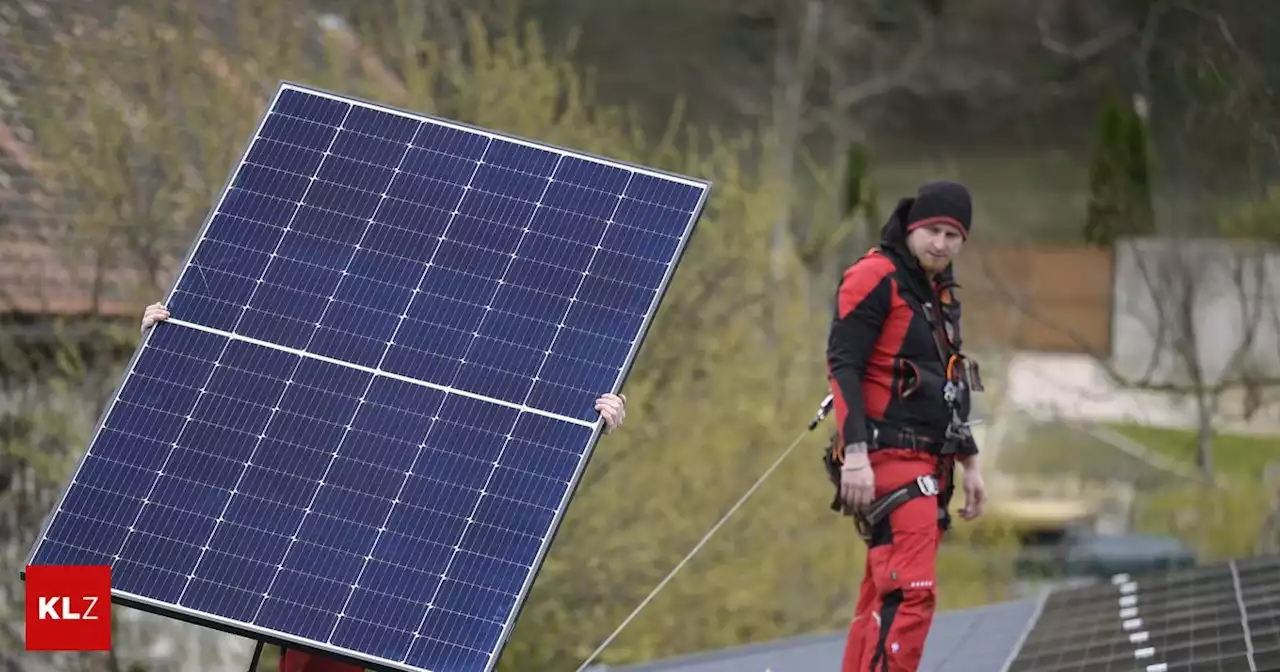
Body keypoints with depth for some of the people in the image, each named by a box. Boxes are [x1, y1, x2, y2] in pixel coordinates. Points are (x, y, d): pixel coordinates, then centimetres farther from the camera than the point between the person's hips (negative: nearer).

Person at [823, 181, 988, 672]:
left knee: (883, 600, 9)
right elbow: (842, 367, -16)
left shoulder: (940, 292, 19)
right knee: (908, 594, -19)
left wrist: (969, 464, 25)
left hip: (928, 463, 9)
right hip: (888, 460, -9)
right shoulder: (876, 278, -9)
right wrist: (855, 455, -25)